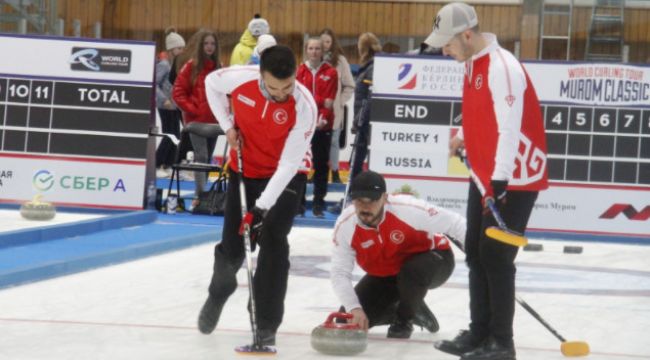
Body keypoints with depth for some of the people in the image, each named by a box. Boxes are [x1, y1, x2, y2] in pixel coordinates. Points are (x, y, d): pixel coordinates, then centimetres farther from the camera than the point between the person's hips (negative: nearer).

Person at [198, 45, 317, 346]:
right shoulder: (241, 78, -23)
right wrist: (227, 125, -5)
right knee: (232, 247, 6)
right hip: (243, 171, 3)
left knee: (273, 244, -15)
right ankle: (219, 292, 40)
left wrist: (262, 207, -33)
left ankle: (266, 325, -4)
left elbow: (288, 165, -28)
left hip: (284, 178, -2)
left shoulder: (305, 106, -30)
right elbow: (212, 82, 2)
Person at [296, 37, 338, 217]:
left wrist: (323, 118, -15)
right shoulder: (300, 71, 4)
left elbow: (330, 100, -3)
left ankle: (318, 203, 7)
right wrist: (319, 100, -17)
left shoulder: (330, 72, 3)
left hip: (323, 124, 0)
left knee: (321, 163, 1)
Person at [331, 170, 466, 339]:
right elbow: (340, 274, -21)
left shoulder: (407, 208, -35)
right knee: (349, 321, -8)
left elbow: (453, 223, -26)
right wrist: (354, 308, -35)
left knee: (412, 272, -40)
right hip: (385, 275, 4)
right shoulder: (344, 226, -24)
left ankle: (405, 318, -6)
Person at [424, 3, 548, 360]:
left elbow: (510, 127, -29)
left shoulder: (502, 67, -23)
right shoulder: (473, 62, 7)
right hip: (484, 176, 10)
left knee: (495, 257, -6)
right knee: (476, 254, 13)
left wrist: (500, 179, -33)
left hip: (513, 180, -10)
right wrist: (463, 137, 18)